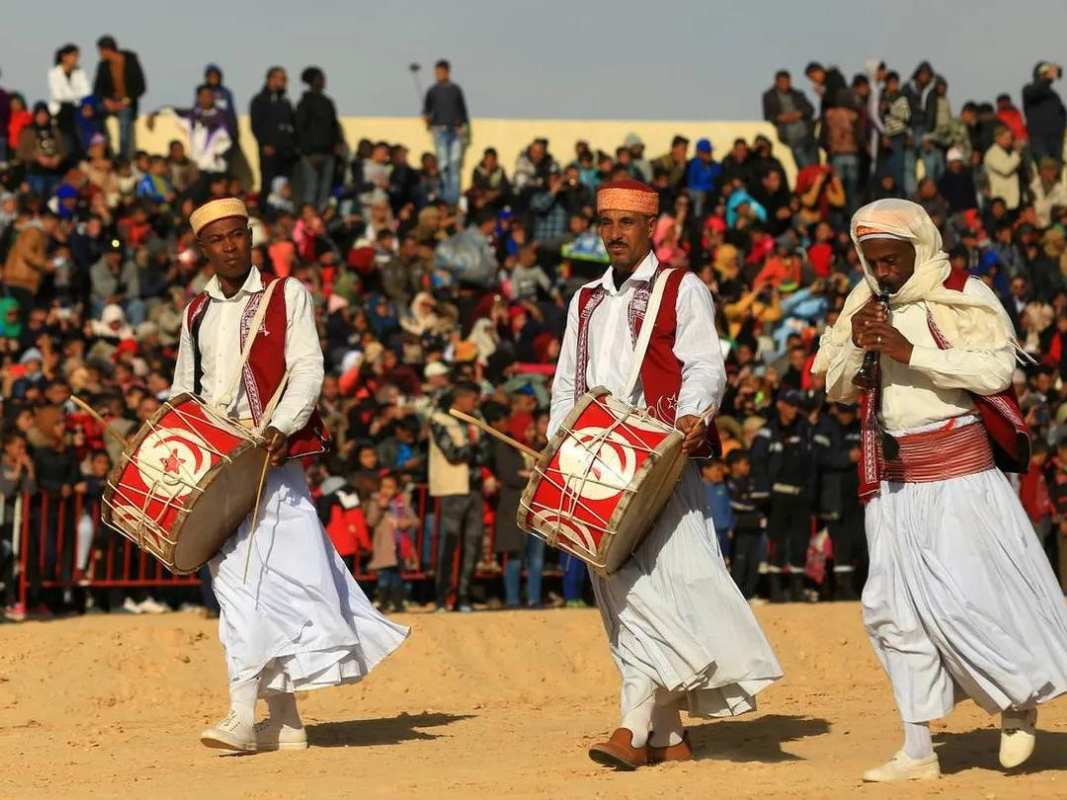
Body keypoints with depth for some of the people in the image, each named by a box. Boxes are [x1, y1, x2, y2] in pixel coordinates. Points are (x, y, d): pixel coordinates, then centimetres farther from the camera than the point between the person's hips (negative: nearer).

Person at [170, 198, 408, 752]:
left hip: (271, 457, -4)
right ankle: (284, 722, 5)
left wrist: (282, 426, -20)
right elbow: (184, 389, 24)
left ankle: (243, 717, -12)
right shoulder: (197, 312, 17)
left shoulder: (286, 295, 4)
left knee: (264, 578, -12)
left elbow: (307, 369, -5)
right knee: (238, 581, 0)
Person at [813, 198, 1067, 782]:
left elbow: (997, 367, -20)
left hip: (958, 466, -6)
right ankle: (918, 751, 10)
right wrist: (855, 344, -7)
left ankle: (1020, 700, 15)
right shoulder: (864, 305, 12)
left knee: (964, 595, -11)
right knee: (894, 607, 4)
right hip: (893, 474, 6)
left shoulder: (963, 298, -6)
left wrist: (910, 350, -22)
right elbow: (835, 388, 14)